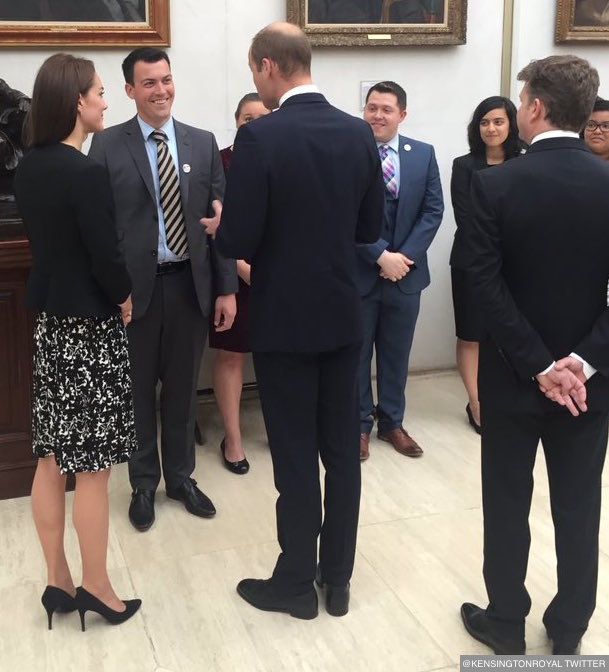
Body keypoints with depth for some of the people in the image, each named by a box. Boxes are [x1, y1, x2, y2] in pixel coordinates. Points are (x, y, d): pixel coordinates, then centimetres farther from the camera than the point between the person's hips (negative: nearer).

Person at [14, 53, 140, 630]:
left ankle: (58, 581, 26)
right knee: (92, 465, 3)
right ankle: (95, 588, 17)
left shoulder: (28, 168, 6)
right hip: (90, 327, -8)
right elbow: (105, 254, -17)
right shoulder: (85, 172, -19)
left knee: (52, 458, 13)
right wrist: (125, 298, 0)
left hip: (49, 320, 8)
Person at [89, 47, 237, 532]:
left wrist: (227, 288, 1)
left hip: (190, 284, 2)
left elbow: (221, 219, 5)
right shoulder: (107, 145, -2)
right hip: (134, 286, -2)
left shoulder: (203, 143, 6)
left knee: (182, 388, 14)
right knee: (138, 390, 11)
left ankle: (181, 477, 31)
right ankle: (144, 483, 27)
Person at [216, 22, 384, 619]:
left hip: (284, 319, -5)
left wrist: (223, 228, 5)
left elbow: (237, 243, -17)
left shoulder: (259, 137, -16)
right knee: (342, 449, 13)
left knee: (295, 457, 6)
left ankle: (296, 584, 21)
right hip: (343, 314, 5)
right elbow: (370, 227, 8)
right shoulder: (359, 133, 1)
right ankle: (337, 578, 27)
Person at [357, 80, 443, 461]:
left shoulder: (423, 154, 4)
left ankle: (392, 422, 29)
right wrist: (381, 257, -18)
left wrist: (406, 256, -11)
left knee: (397, 354, 14)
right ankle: (360, 424, 24)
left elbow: (433, 210, 1)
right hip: (358, 272, -3)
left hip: (406, 271, 3)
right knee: (356, 354, 9)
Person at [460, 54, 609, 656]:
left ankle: (506, 624, 28)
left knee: (507, 505, 13)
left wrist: (538, 366, -14)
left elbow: (488, 288, -17)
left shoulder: (494, 185, -13)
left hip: (513, 373, -2)